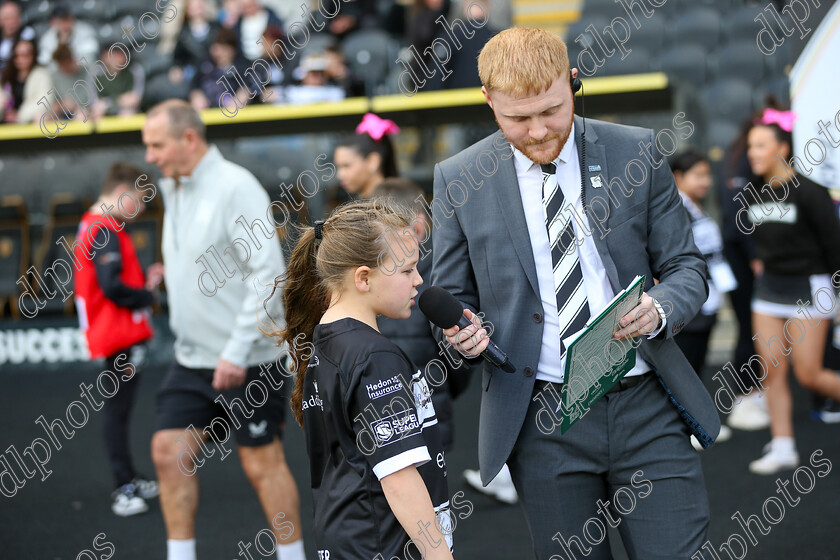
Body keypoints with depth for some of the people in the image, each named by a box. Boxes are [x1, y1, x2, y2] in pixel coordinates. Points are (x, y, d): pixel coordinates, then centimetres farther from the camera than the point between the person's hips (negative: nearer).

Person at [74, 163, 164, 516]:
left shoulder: (92, 226, 15)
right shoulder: (105, 231, -16)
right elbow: (112, 287, -23)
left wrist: (144, 281, 9)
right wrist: (148, 295, -9)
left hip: (119, 335, 10)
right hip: (120, 336, -10)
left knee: (118, 408, 16)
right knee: (117, 409, -8)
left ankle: (129, 481, 26)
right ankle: (124, 490, -6)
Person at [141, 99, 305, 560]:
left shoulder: (235, 186, -14)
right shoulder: (173, 190, 11)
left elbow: (268, 272, -19)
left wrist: (237, 351, -21)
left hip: (245, 361, -8)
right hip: (191, 361, 8)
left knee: (262, 462, 0)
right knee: (169, 452, 2)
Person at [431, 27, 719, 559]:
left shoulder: (636, 152, 2)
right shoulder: (458, 179, 1)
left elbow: (687, 268, 7)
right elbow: (451, 297, 10)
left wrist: (660, 309, -15)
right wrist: (462, 330, -13)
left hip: (646, 407, 0)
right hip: (542, 420, 0)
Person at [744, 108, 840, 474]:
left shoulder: (807, 192, -15)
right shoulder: (756, 194, 5)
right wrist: (761, 262, 10)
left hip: (808, 289, -6)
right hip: (768, 288, 6)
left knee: (809, 375, -7)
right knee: (772, 372, 1)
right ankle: (782, 448, 5)